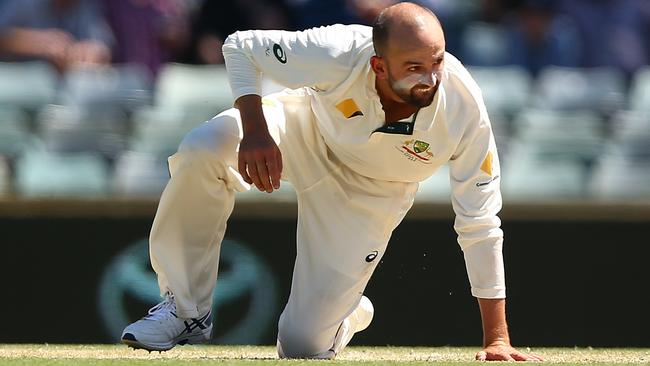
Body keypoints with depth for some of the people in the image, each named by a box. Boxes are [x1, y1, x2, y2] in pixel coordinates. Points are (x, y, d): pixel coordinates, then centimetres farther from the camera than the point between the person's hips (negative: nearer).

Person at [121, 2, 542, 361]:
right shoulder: (338, 54, -37)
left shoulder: (463, 109, -35)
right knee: (203, 150, -31)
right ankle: (186, 309, -11)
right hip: (309, 129, 0)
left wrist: (497, 340, -26)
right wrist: (254, 132, -36)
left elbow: (480, 226, -26)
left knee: (302, 345, -8)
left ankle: (351, 314, 32)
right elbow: (240, 47, -20)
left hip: (370, 195, 0)